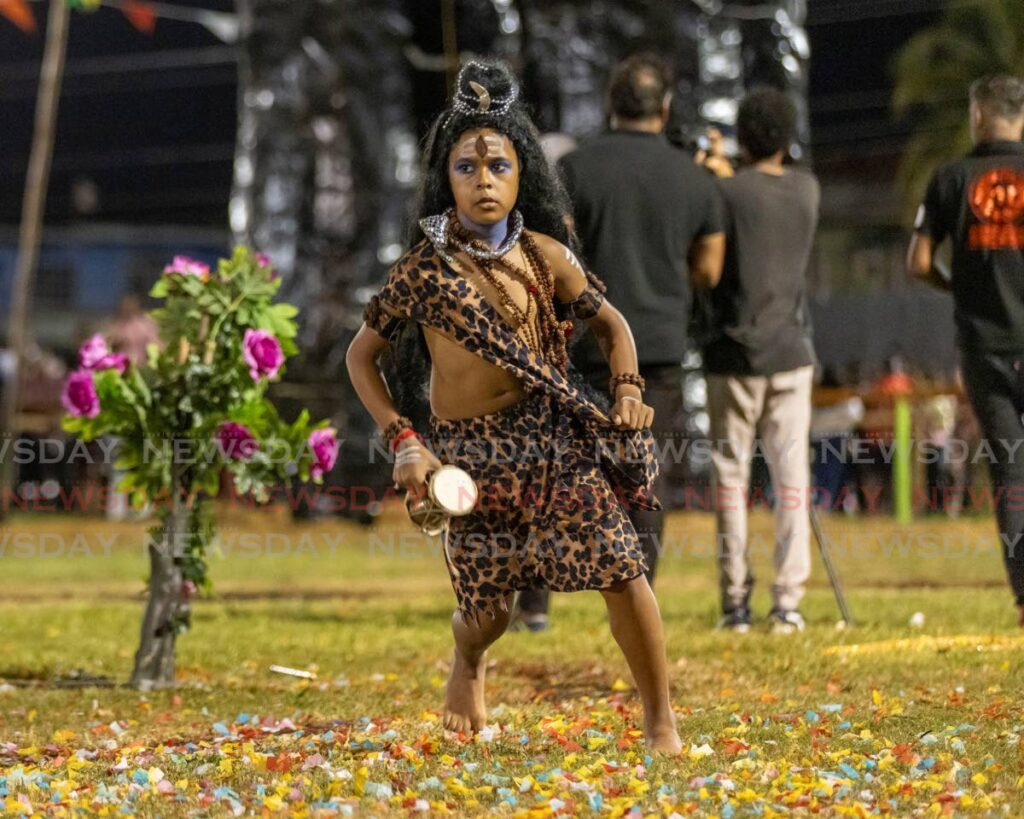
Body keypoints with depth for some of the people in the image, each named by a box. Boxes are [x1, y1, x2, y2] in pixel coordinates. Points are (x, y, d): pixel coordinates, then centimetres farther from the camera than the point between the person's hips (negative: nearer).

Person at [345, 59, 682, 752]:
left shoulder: (544, 254, -1)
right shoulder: (423, 269, -6)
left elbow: (611, 322, 12)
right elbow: (361, 356, 3)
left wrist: (629, 389, -6)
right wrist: (403, 441, -6)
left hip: (555, 439, 1)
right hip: (471, 454, -1)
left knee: (622, 570, -10)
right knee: (487, 609, 7)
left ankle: (661, 722, 4)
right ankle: (469, 665, 46)